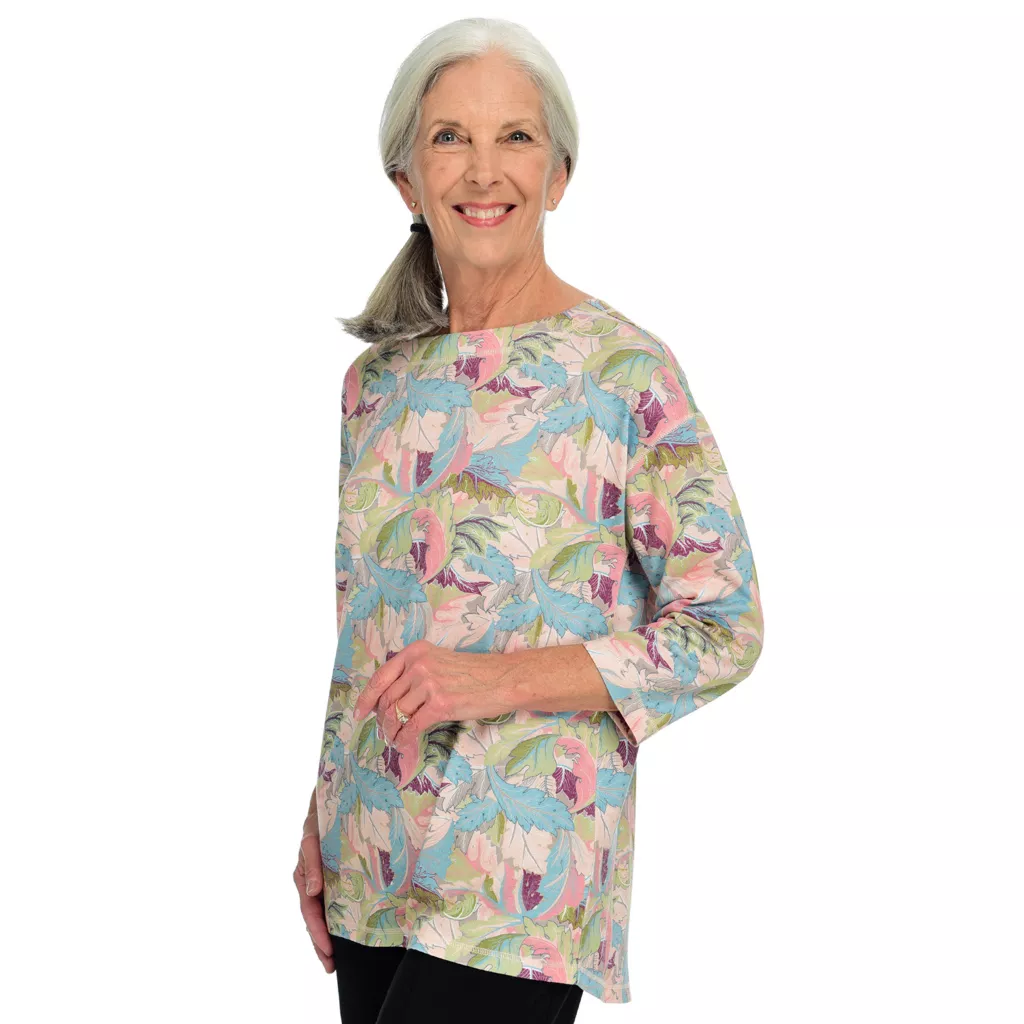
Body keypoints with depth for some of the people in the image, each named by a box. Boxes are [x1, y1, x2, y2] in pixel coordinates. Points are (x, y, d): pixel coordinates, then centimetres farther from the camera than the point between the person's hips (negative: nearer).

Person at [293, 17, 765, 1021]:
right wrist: (321, 823, 14)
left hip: (518, 876, -5)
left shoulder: (628, 371, -8)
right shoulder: (376, 378, 9)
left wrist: (497, 678, -18)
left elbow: (723, 628, -9)